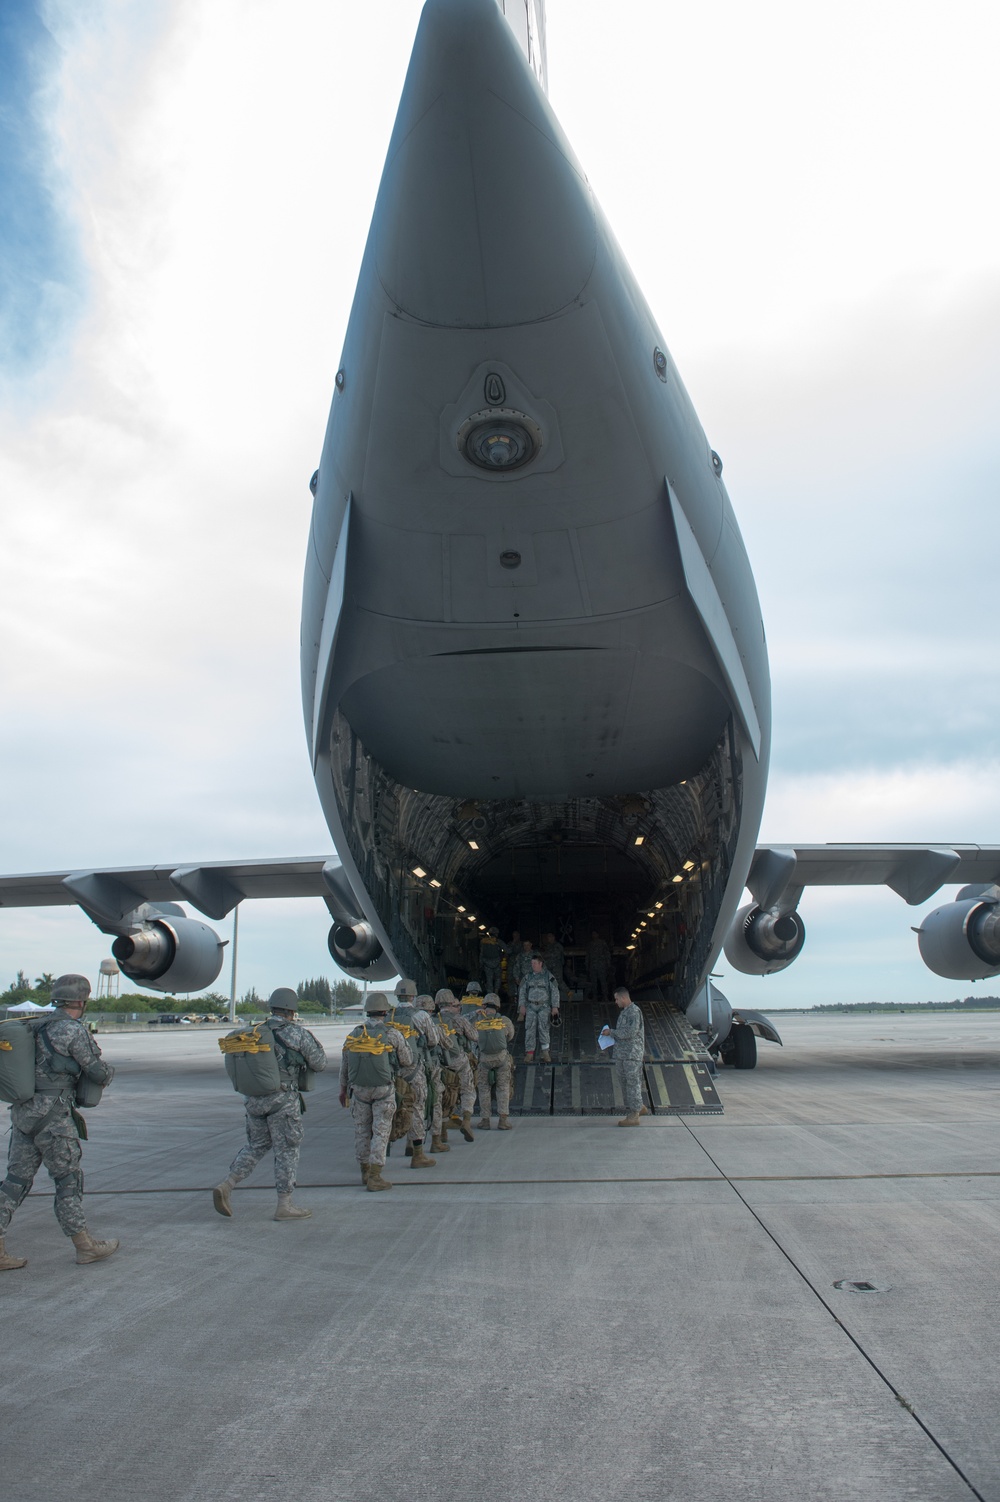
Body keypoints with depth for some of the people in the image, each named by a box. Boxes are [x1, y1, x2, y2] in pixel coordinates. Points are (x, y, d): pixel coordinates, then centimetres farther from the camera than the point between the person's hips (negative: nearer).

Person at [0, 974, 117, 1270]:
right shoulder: (74, 1030, -13)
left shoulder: (38, 1027, 12)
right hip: (52, 1116, -7)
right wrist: (109, 1072, 12)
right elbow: (97, 1073, -9)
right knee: (69, 1180, 3)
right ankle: (85, 1246, 14)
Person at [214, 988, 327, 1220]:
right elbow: (319, 1064, -2)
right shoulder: (297, 1033, -8)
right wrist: (316, 1045, 17)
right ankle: (285, 1206, 10)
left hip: (253, 1099, 6)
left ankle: (225, 1186, 7)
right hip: (282, 1100, -6)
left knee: (256, 1146, 21)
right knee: (287, 1151, 5)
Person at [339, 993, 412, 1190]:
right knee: (381, 1131, 2)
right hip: (383, 1090, -3)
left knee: (361, 1130, 15)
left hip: (359, 1090, 4)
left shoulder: (353, 1035, 3)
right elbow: (408, 1061, 0)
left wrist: (343, 1089, 23)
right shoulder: (392, 1034, -8)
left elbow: (344, 1066, 10)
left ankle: (365, 1172, 25)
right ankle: (374, 1177, -1)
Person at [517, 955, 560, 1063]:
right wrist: (522, 1005, 2)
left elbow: (555, 992, 1)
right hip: (531, 1006, 2)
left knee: (543, 1028, -10)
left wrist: (555, 1006, -4)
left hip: (544, 1006, -2)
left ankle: (545, 1052, -3)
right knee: (530, 1028, -4)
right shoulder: (528, 977, 9)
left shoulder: (548, 976, 1)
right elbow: (522, 991, 11)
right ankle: (529, 1052, 1)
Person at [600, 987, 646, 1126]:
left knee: (633, 1083, -5)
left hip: (632, 1053, -10)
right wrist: (610, 1033, 9)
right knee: (624, 1082, 14)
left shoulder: (634, 1012, -13)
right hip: (621, 1054, 10)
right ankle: (637, 1108, 26)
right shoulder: (624, 1011, 16)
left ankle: (634, 1116, 0)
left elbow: (630, 1032, -22)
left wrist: (611, 1032, -15)